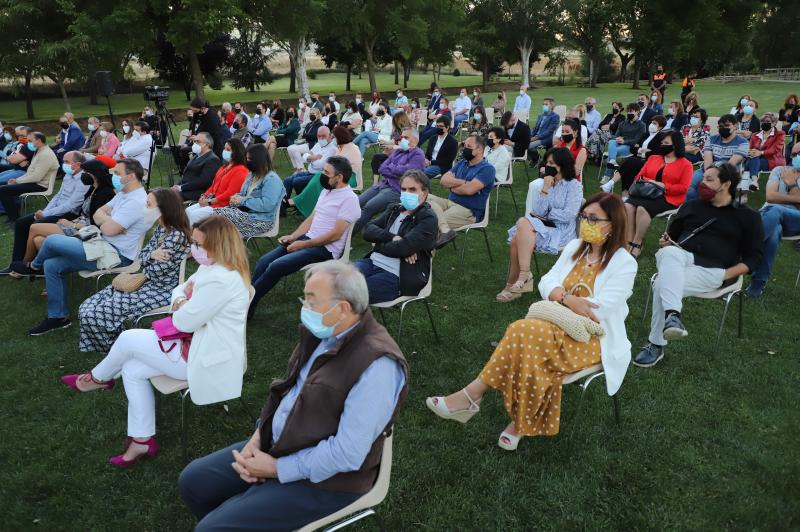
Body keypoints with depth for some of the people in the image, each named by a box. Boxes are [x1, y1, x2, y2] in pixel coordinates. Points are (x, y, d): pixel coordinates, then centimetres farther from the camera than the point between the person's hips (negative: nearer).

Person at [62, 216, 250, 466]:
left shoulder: (220, 280, -29)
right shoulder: (212, 267, 5)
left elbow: (185, 322, -24)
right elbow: (179, 290, 15)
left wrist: (181, 302, -2)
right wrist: (181, 301, -9)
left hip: (205, 360, -10)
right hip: (199, 343, 10)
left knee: (128, 339, -4)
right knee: (132, 370, 4)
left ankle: (99, 379, 28)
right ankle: (142, 440, 13)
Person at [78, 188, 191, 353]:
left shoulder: (176, 236, -22)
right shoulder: (161, 229, 7)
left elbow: (156, 271, -21)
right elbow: (141, 256, 6)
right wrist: (152, 254, -16)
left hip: (160, 291, -9)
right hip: (148, 283, 9)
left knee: (92, 314, -13)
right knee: (87, 307, 2)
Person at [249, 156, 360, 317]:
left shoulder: (349, 199, -14)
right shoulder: (326, 191, 14)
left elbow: (335, 234, -19)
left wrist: (303, 245, -16)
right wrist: (292, 236, 4)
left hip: (325, 249, -9)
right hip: (308, 239, 9)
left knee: (276, 266, -21)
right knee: (264, 261, -6)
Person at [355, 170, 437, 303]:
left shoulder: (428, 219, -4)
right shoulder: (394, 209, 17)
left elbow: (404, 247, -18)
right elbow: (368, 230, 5)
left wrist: (378, 245, -1)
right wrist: (393, 238, -12)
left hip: (396, 276, -6)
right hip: (373, 262, 7)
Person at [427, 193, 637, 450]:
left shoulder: (624, 263, -9)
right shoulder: (575, 247, 9)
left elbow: (597, 312, -18)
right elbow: (546, 283, 3)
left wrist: (559, 300, -11)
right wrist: (568, 299, -18)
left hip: (594, 339, -5)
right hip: (560, 326, 5)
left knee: (526, 333, -31)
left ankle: (473, 395, -25)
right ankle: (523, 422, -22)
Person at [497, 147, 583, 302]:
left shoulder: (574, 186, -1)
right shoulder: (545, 183, 14)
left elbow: (568, 216, -12)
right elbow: (538, 212, 2)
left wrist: (546, 214, -3)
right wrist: (545, 189, -6)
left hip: (561, 231, -5)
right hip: (543, 227, 5)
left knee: (524, 222, -30)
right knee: (517, 238, -27)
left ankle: (524, 274, -26)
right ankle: (514, 285, -21)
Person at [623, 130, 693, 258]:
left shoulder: (685, 164, 4)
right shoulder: (653, 158, 21)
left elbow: (683, 188, -5)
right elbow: (640, 175, 17)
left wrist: (663, 186, -14)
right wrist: (649, 182, -5)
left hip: (668, 198, -5)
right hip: (647, 192, 5)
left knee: (642, 208, -35)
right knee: (628, 206, -28)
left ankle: (637, 245, -27)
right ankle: (629, 243, -30)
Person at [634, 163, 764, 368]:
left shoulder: (747, 216, 13)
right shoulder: (691, 206, 23)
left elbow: (754, 257, 9)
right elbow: (671, 235, 26)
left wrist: (724, 275, -7)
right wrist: (665, 243, 1)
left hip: (712, 270, -3)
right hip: (681, 257, 3)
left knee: (662, 284, -33)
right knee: (670, 252, -37)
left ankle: (656, 345, -28)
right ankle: (672, 315, -52)